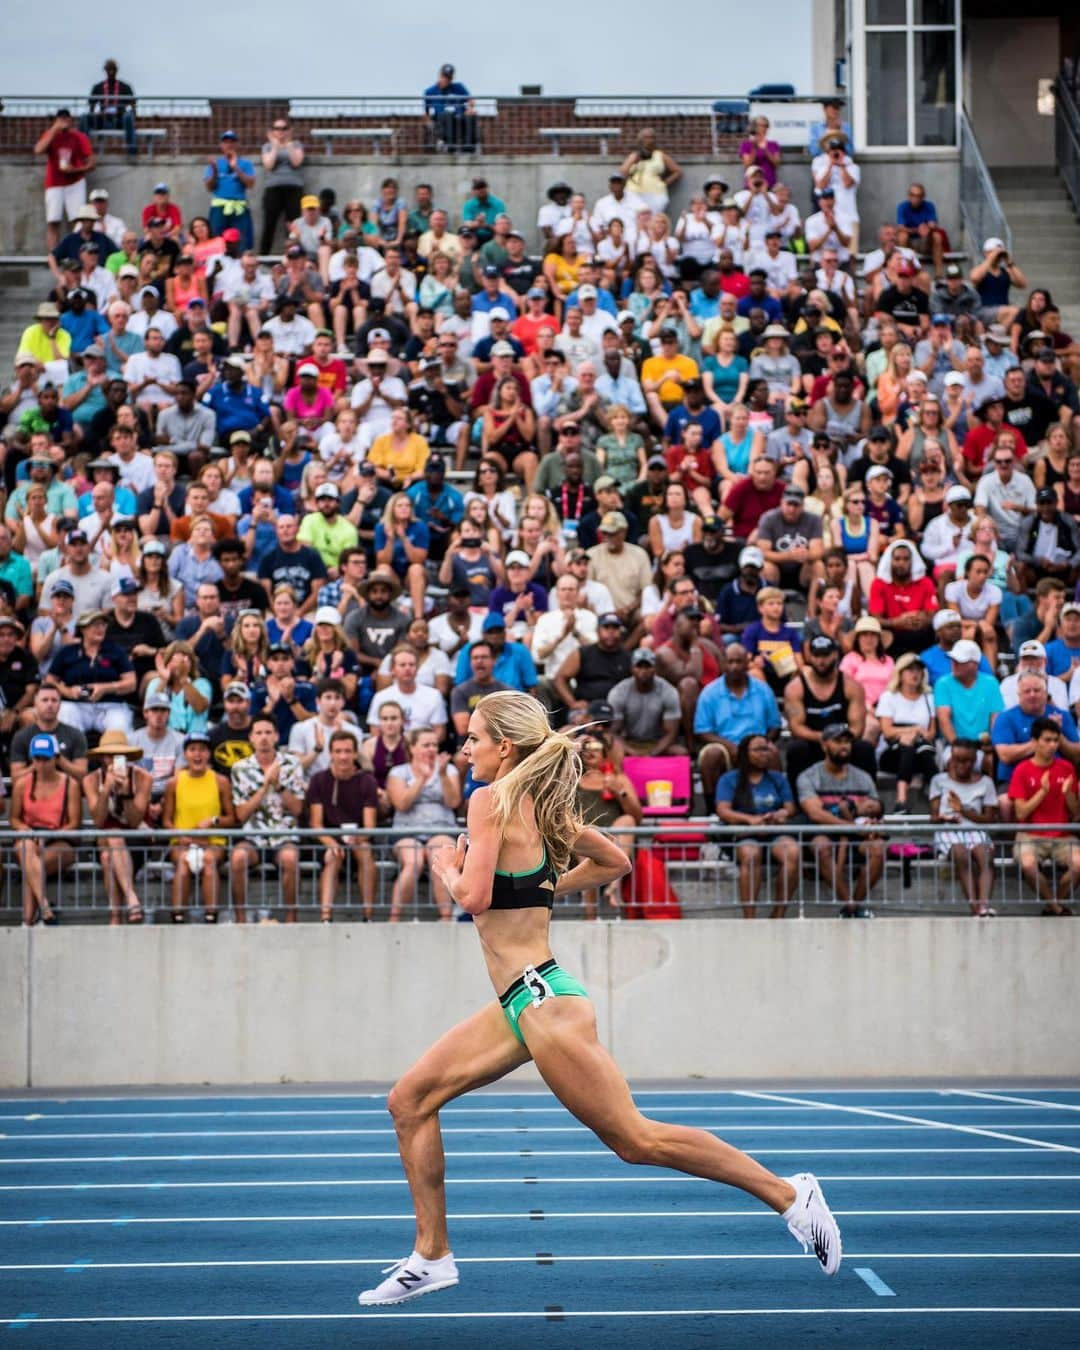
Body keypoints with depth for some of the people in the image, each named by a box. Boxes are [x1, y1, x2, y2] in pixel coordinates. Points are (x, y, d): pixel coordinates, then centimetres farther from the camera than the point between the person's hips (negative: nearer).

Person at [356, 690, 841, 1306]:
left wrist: (448, 868, 0)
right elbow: (615, 862, 22)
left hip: (543, 1000, -10)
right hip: (521, 1005, 10)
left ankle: (790, 1195, 1)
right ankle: (432, 1256, 12)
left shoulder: (492, 799, -12)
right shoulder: (543, 807, 11)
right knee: (411, 1101, 9)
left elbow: (474, 896, -21)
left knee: (635, 1137, -5)